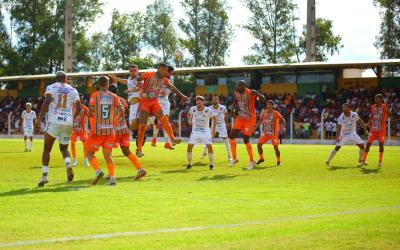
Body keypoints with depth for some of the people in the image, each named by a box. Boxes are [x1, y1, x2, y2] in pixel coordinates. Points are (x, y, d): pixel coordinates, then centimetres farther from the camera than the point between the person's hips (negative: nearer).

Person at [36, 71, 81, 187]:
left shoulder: (51, 87, 4)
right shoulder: (73, 90, 13)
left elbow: (47, 102, -12)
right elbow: (78, 108, 8)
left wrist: (40, 118, -10)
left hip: (54, 122, -3)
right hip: (68, 123, 3)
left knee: (47, 149, 8)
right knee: (64, 148, 20)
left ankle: (45, 175, -3)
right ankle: (69, 165, -9)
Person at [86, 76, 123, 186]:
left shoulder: (94, 96, -3)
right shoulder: (114, 97, 5)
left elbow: (91, 112, -10)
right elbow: (121, 114, 1)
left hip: (97, 130, -3)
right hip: (110, 130, 3)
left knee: (89, 153, 11)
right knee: (107, 155, 13)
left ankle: (98, 171, -10)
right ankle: (112, 178, 0)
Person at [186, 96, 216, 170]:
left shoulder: (208, 110, -15)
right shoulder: (193, 109, -10)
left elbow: (214, 118, 2)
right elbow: (189, 114, 15)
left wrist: (213, 129, -3)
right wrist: (190, 120, -4)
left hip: (205, 131, -2)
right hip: (195, 131, 2)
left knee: (209, 146, -14)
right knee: (189, 146, -10)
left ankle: (211, 164, 1)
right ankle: (189, 164, 4)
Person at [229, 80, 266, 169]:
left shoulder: (250, 93, -23)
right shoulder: (236, 92, -5)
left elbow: (263, 101, -19)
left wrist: (257, 94, -37)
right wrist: (233, 107, -4)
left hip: (250, 119, -6)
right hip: (240, 118, 6)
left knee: (246, 140, -5)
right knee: (232, 136, -4)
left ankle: (252, 161, 14)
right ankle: (234, 158, 11)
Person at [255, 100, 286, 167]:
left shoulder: (276, 113, -9)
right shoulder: (264, 112, 4)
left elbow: (283, 120, -8)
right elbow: (261, 120, 17)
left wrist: (284, 127, -24)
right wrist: (256, 127, 9)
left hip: (274, 133, -5)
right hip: (265, 132, 5)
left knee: (275, 147, -10)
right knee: (259, 144, -5)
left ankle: (278, 161, 9)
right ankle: (261, 158, 12)